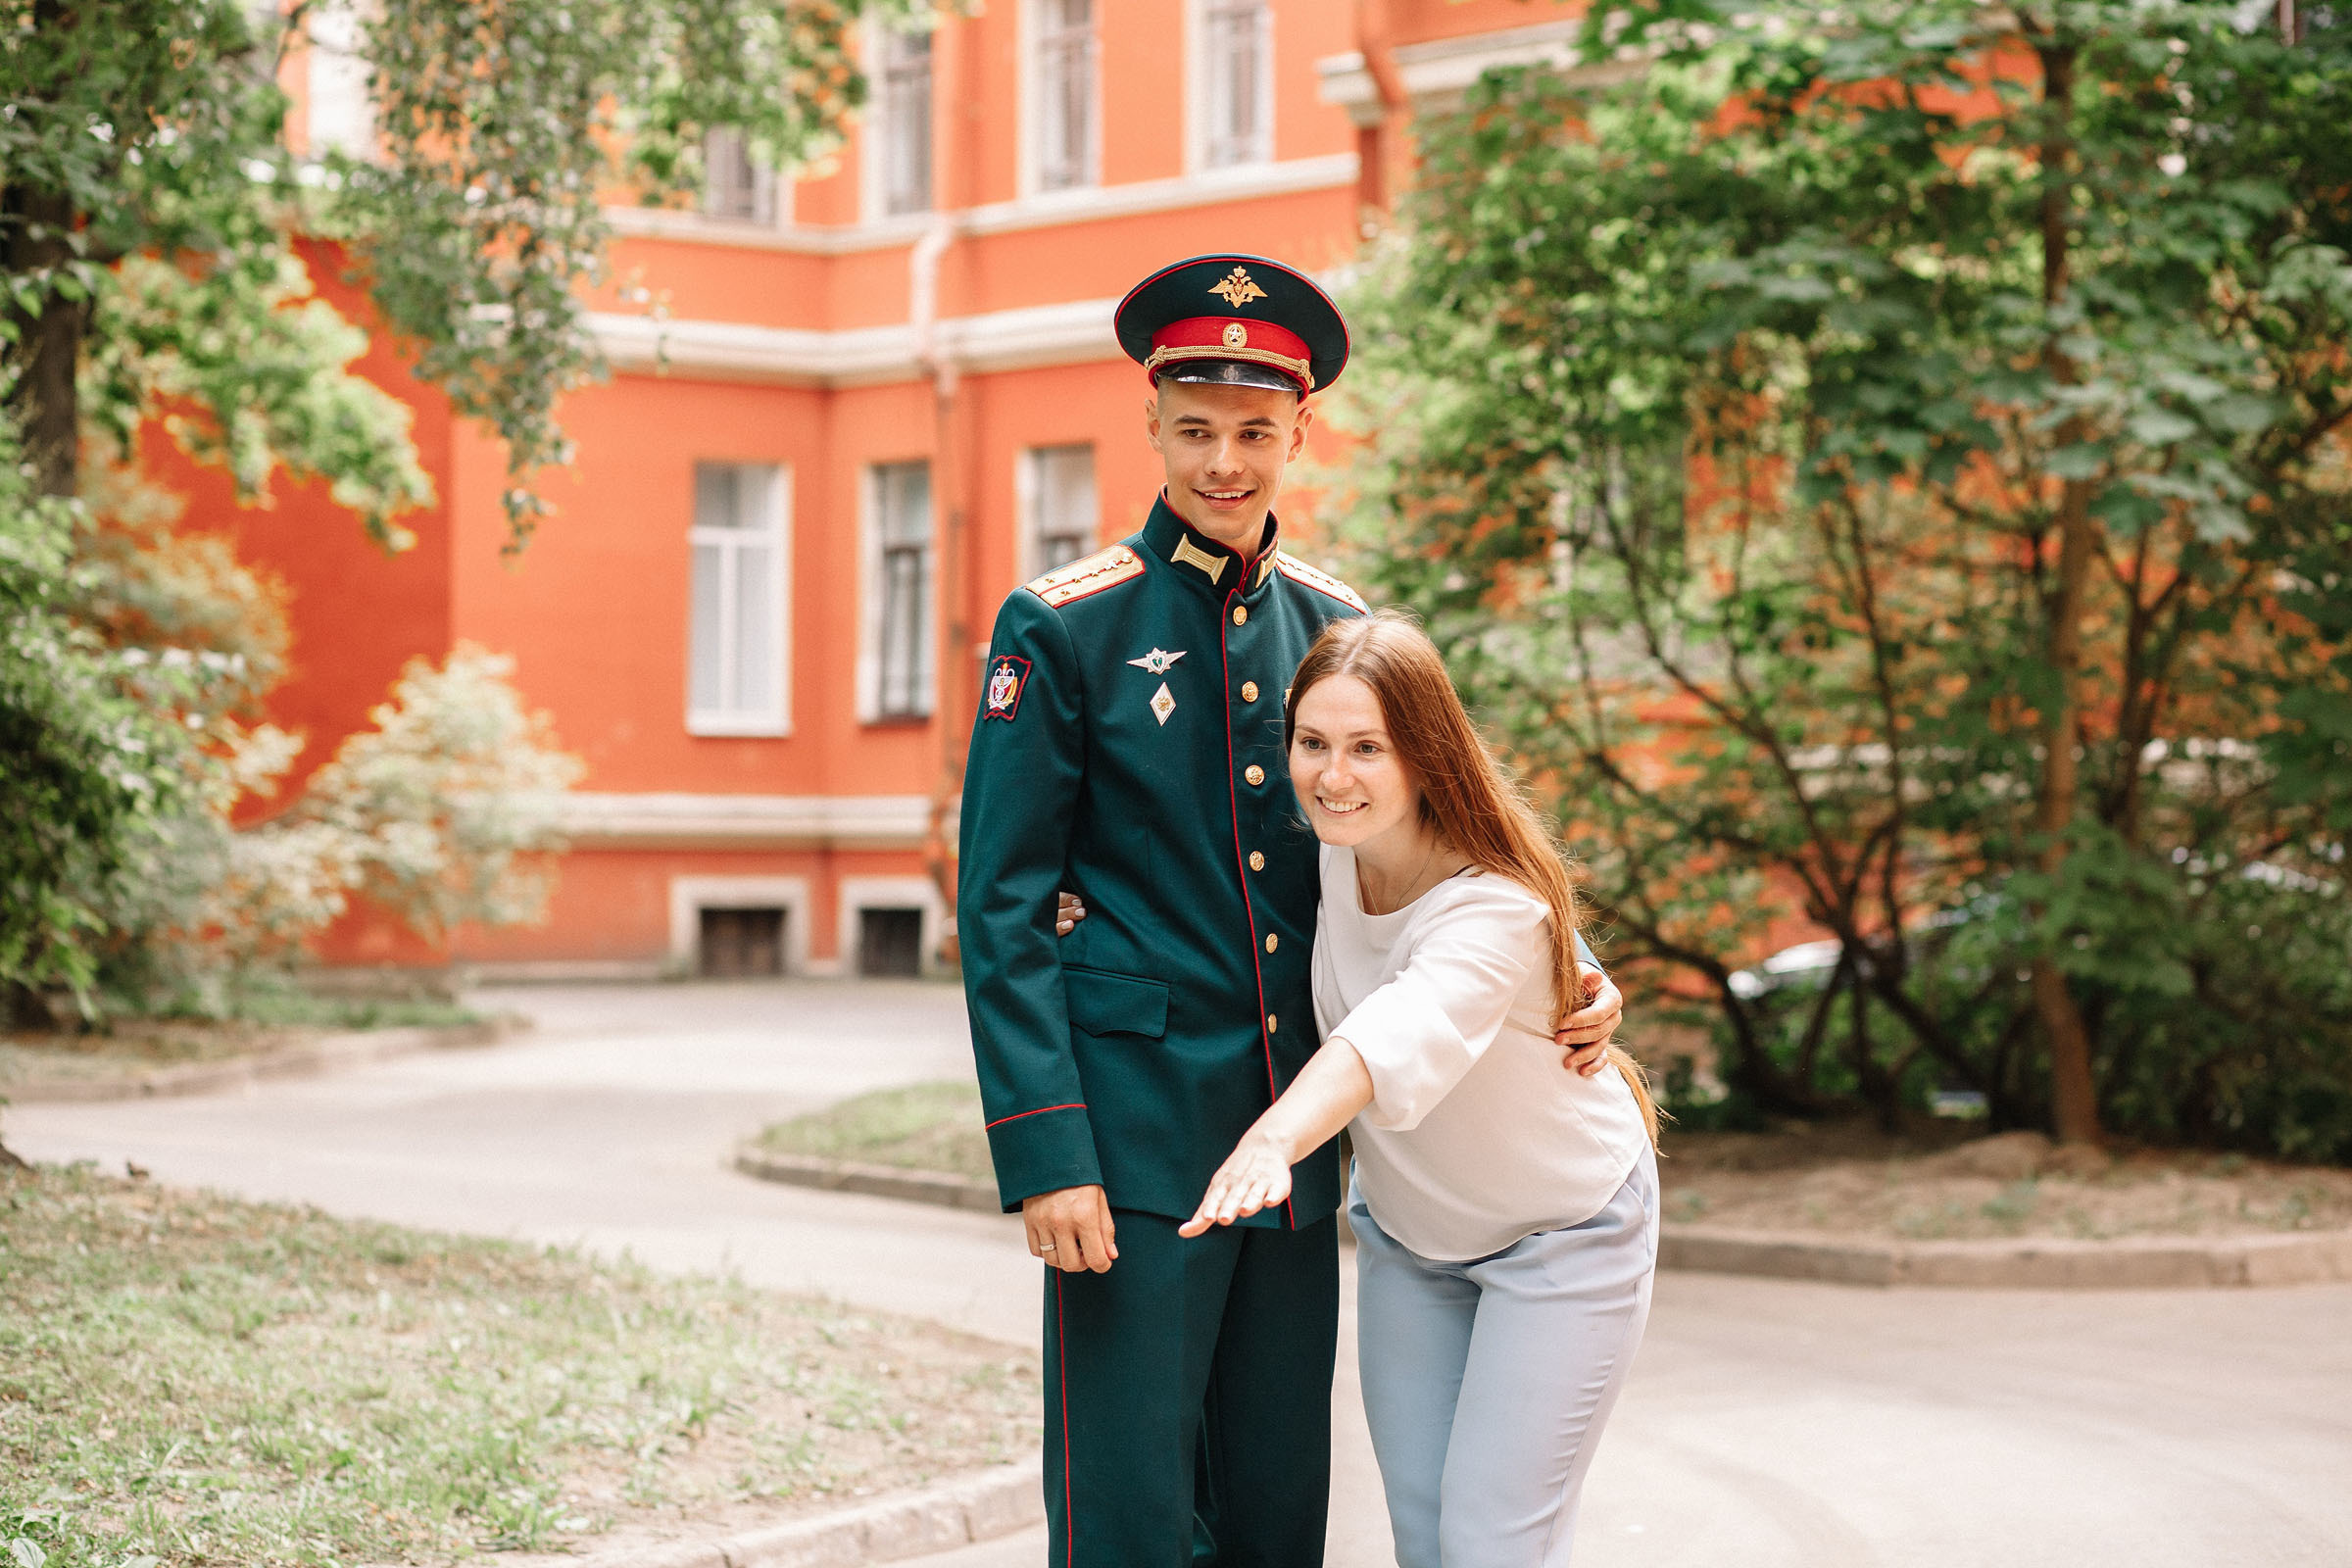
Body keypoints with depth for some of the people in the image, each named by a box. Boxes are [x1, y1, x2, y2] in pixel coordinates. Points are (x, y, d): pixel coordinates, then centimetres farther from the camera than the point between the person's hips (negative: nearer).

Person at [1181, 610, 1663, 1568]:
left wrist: (1275, 1139, -72)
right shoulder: (1333, 847, -14)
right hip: (1405, 1230, 6)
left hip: (1560, 1234, -6)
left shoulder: (1497, 905, -34)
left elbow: (1404, 1034, -56)